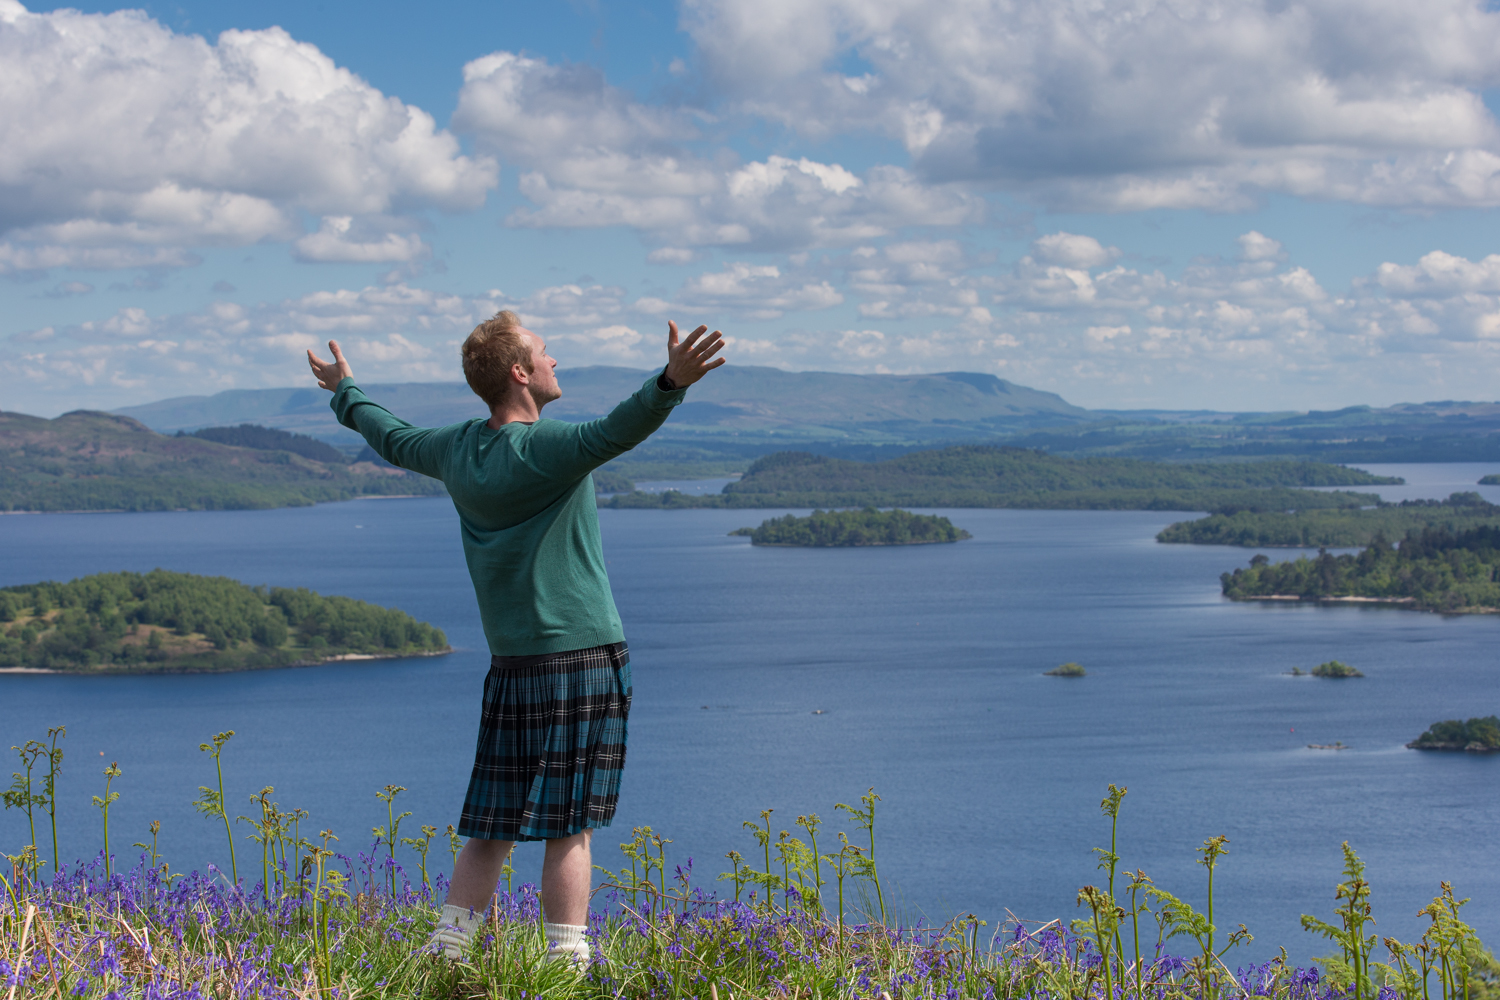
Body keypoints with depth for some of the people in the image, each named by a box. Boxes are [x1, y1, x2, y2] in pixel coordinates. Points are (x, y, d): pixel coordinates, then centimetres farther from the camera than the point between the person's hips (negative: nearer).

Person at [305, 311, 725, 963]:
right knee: (569, 830, -5)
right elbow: (616, 431, -32)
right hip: (581, 657, -7)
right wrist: (671, 383, -45)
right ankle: (566, 970, -4)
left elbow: (394, 439, 29)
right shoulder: (546, 449, -12)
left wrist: (347, 395, 47)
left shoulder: (459, 449, 9)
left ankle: (445, 956, 11)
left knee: (492, 829, 11)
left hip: (511, 661, 7)